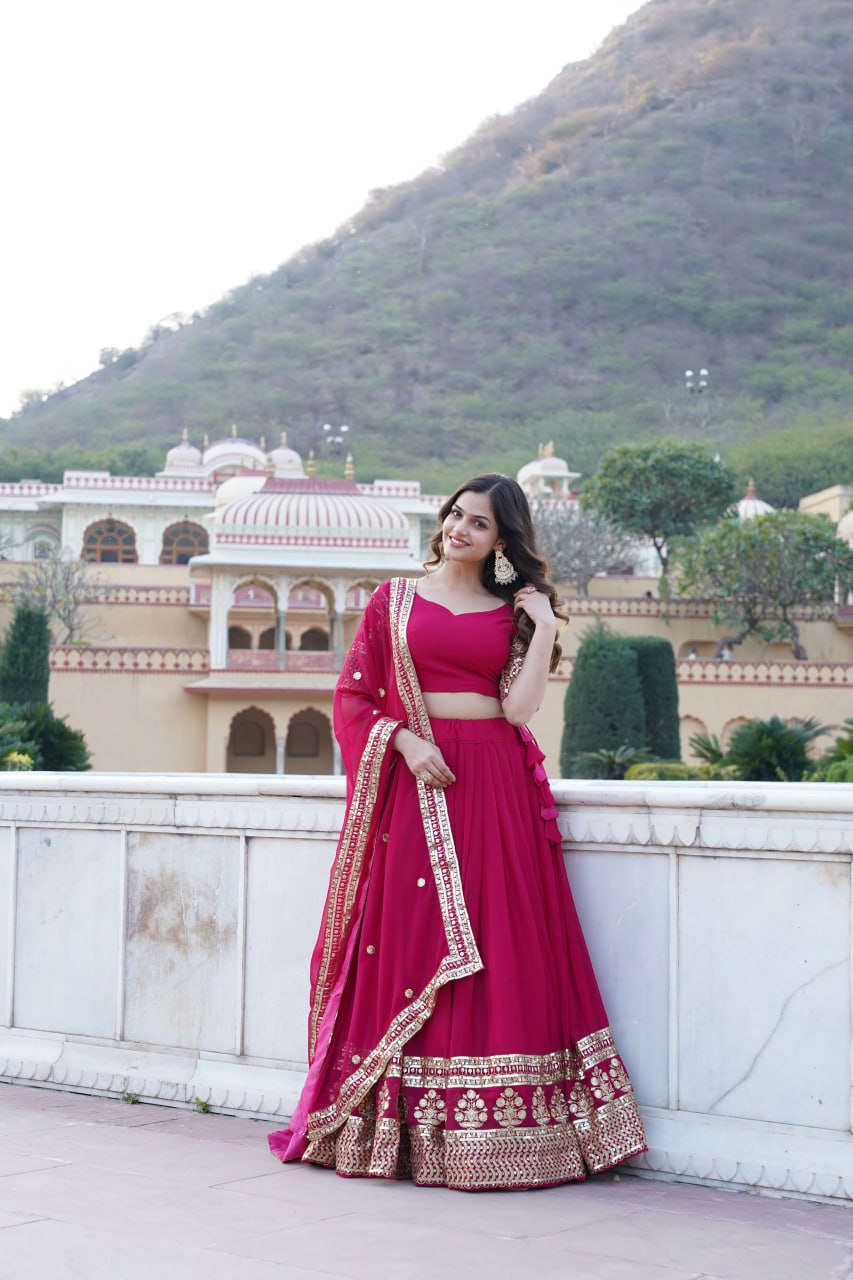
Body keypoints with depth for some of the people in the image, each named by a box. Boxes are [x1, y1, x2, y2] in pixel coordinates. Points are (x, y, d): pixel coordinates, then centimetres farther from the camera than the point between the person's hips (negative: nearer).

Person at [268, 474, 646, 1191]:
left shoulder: (514, 613, 12)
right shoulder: (395, 600, 11)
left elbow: (520, 708, -1)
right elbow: (354, 694, 5)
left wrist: (546, 628, -5)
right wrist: (405, 741, -10)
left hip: (496, 789, 1)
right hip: (413, 782, -1)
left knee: (498, 954, -4)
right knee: (408, 941, -4)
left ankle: (488, 1134, -1)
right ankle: (399, 1128, 2)